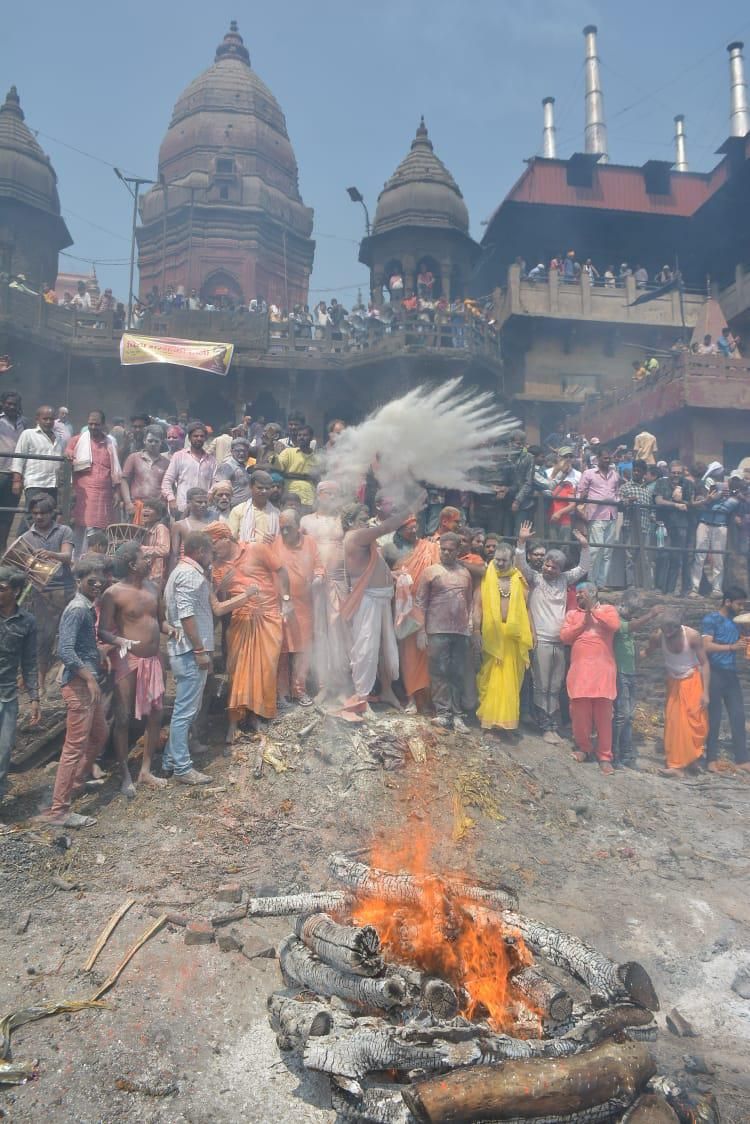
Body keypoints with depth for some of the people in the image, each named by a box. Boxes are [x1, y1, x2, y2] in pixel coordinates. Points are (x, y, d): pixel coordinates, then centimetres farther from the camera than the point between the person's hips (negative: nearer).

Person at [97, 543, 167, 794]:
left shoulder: (152, 588, 6)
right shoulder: (114, 593, -13)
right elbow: (103, 631, -14)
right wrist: (119, 640, -33)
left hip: (153, 659, 7)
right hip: (127, 660, -7)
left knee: (155, 715, 11)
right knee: (123, 718, 2)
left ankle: (146, 770, 25)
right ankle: (125, 775, 16)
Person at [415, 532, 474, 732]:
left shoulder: (465, 573, 13)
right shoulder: (430, 571, 2)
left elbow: (470, 601, 15)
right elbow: (420, 602, -1)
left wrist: (470, 626, 8)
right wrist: (421, 631, -6)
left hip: (462, 632, 4)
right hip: (438, 631, -3)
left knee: (459, 674, 5)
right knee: (440, 672, -3)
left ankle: (457, 715, 9)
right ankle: (443, 712, 2)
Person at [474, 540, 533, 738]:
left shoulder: (519, 580, 9)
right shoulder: (485, 577, 3)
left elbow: (526, 607, 10)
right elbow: (477, 605, -1)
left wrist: (530, 633, 5)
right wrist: (476, 632, -8)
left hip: (513, 636, 2)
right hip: (491, 636, -2)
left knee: (511, 680, 5)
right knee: (490, 679, 3)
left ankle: (508, 719, 12)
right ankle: (489, 718, 9)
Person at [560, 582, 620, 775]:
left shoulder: (608, 609, 10)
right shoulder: (572, 614, 17)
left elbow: (614, 625, -11)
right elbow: (564, 636, 5)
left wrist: (593, 609, -6)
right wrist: (583, 623, -3)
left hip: (602, 669, -2)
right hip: (579, 669, 2)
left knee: (603, 714, -2)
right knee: (579, 712, 2)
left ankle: (604, 756, 7)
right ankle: (584, 748, 22)